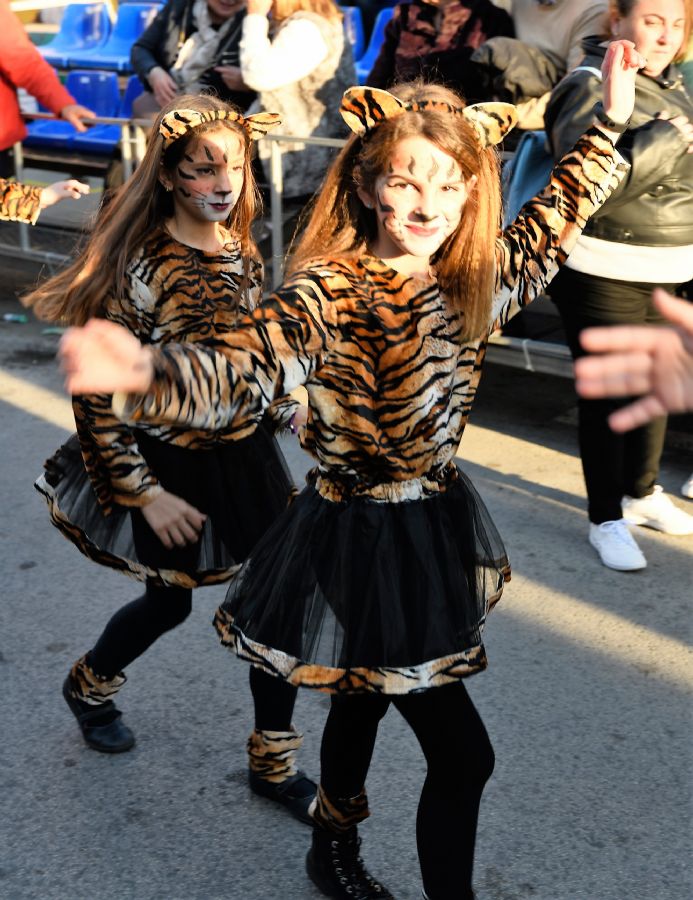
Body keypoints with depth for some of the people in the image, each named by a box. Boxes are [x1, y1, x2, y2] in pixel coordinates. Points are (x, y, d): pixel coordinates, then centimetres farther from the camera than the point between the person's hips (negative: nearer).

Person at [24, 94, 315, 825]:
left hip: (243, 456, 5)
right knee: (170, 601, 15)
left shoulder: (240, 254, -2)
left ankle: (273, 762, 24)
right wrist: (146, 495, -19)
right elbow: (97, 395, -20)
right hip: (170, 466, -5)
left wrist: (288, 408, 1)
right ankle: (89, 685, 49)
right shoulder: (141, 269, -22)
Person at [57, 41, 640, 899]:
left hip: (436, 528, 7)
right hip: (361, 539, -7)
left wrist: (605, 127, 17)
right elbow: (240, 371, -39)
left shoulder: (472, 281, -2)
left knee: (363, 698, 28)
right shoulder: (326, 293, -22)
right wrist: (147, 372, -59)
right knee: (461, 753, -4)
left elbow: (552, 223, 17)